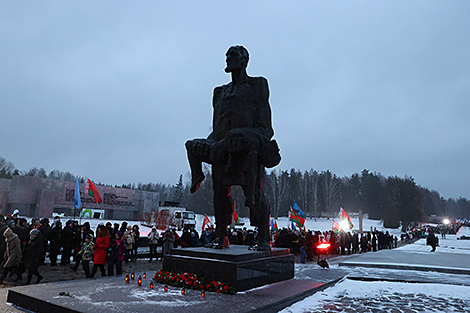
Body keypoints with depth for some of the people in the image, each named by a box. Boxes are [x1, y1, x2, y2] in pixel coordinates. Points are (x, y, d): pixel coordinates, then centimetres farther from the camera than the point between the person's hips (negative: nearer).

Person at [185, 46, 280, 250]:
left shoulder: (257, 85, 10)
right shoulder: (220, 92, 25)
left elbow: (264, 120, 1)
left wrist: (262, 140, -14)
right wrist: (212, 144, 10)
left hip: (248, 147, -5)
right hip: (223, 147, 6)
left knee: (254, 191, -11)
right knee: (220, 190, 2)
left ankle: (264, 239, -3)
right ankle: (221, 238, 11)